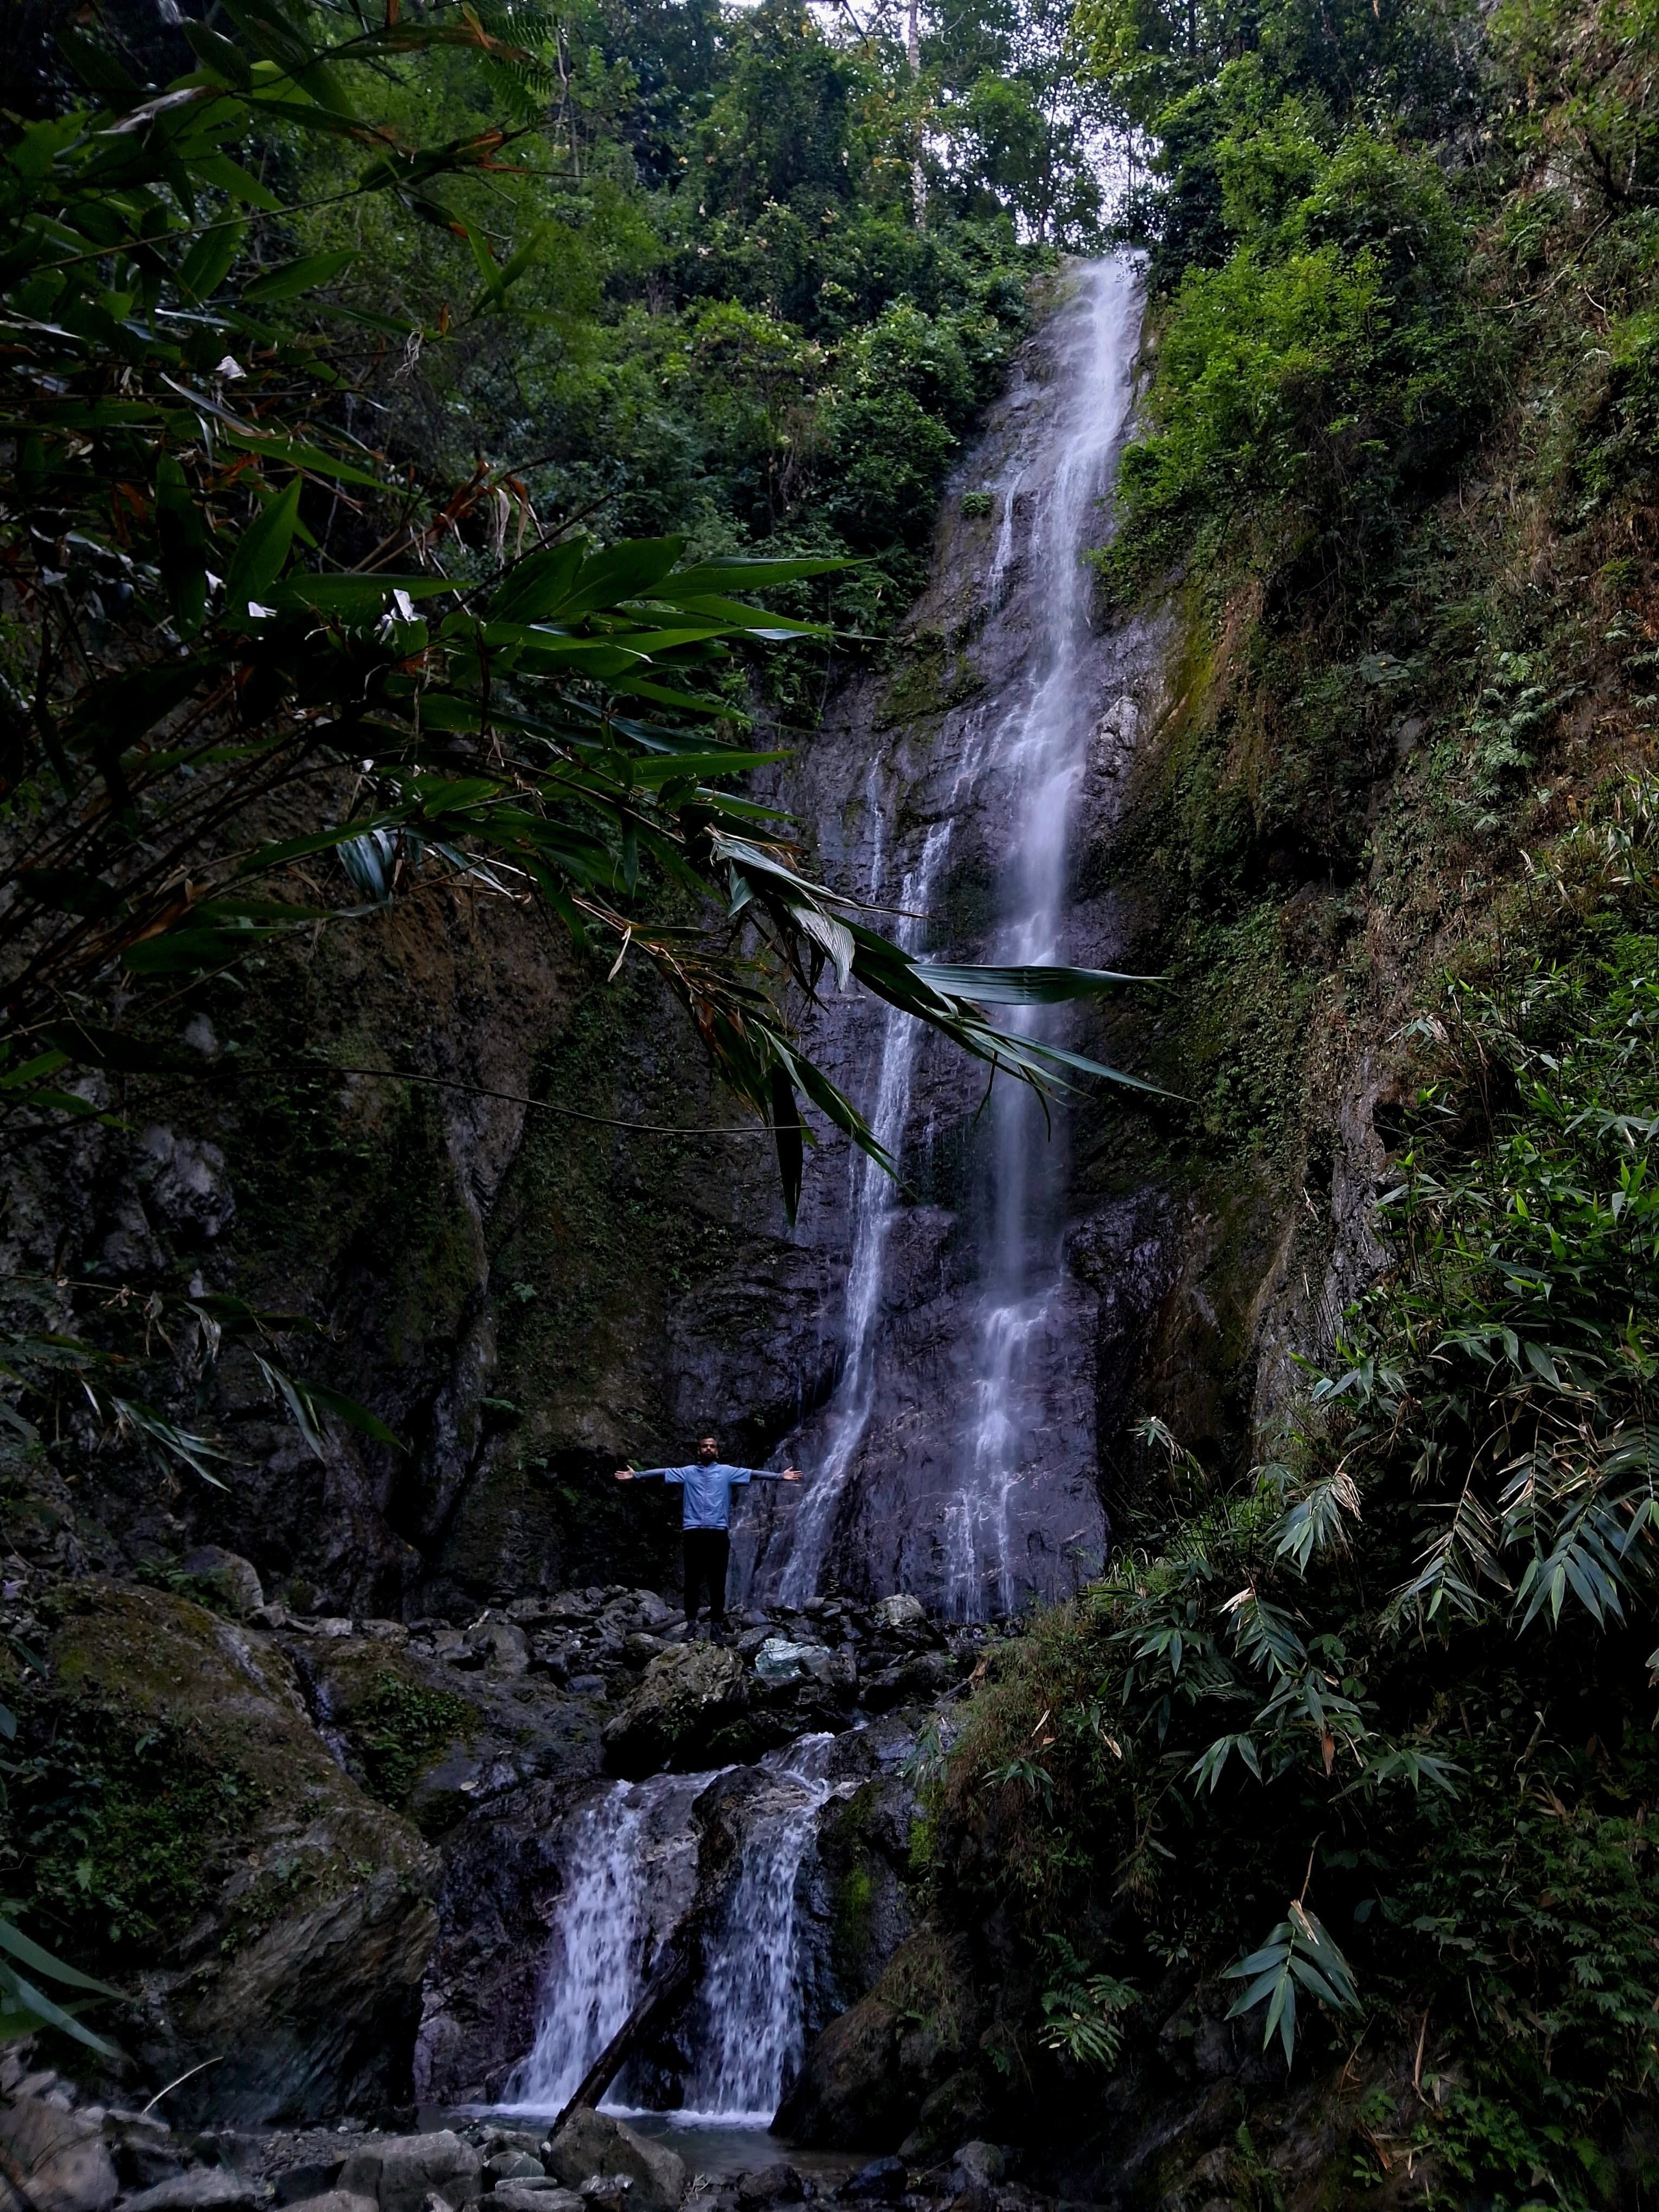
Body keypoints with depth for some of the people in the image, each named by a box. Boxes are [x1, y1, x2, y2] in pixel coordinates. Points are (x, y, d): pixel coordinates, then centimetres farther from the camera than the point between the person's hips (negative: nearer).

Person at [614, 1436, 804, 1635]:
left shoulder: (727, 1472, 10)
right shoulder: (687, 1472, 13)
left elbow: (752, 1474, 1)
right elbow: (663, 1473, 7)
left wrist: (779, 1476, -10)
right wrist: (636, 1475, -2)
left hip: (719, 1532, -1)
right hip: (693, 1532, 1)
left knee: (718, 1580, 2)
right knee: (692, 1579, 3)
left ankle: (717, 1622, 7)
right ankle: (691, 1621, 10)